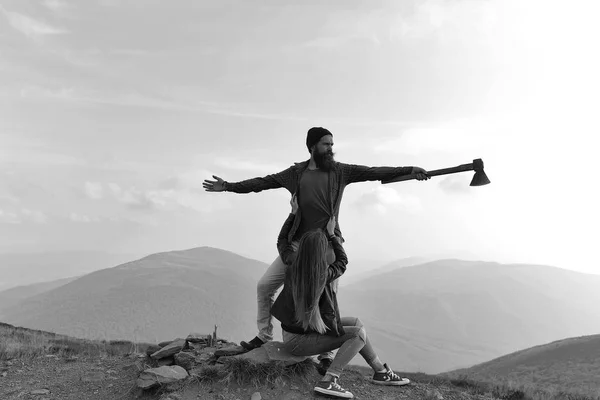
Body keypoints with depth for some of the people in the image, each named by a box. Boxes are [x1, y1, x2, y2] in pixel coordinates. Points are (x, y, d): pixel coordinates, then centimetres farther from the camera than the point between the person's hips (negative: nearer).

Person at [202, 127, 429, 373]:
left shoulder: (340, 171, 3)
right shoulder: (296, 173, 7)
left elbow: (374, 172, -3)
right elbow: (263, 182, 9)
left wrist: (409, 170, -11)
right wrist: (228, 186, 6)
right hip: (298, 243, 3)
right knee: (265, 285, 4)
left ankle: (325, 355, 16)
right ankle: (264, 335, 23)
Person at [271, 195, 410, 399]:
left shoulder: (292, 265, -11)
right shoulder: (324, 274, -24)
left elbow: (282, 242, 10)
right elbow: (342, 262, -2)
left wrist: (294, 212, 6)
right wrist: (332, 234, 3)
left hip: (295, 328, 7)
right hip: (298, 340, -7)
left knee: (355, 322, 11)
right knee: (359, 334, -14)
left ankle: (381, 372, 18)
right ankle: (328, 381, -16)